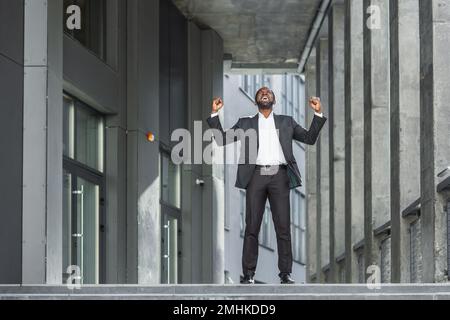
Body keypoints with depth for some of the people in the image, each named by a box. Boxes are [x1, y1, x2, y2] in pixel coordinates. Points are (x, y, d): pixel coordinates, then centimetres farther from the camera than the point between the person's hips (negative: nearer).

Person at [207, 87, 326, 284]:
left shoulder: (286, 122, 20)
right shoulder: (245, 123, 19)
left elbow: (309, 138, 17)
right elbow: (222, 139, 14)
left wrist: (318, 114, 6)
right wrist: (215, 114, 4)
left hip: (279, 175, 0)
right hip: (256, 175, 0)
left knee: (283, 226, -3)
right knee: (252, 226, -2)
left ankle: (285, 273, -2)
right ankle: (249, 273, -1)